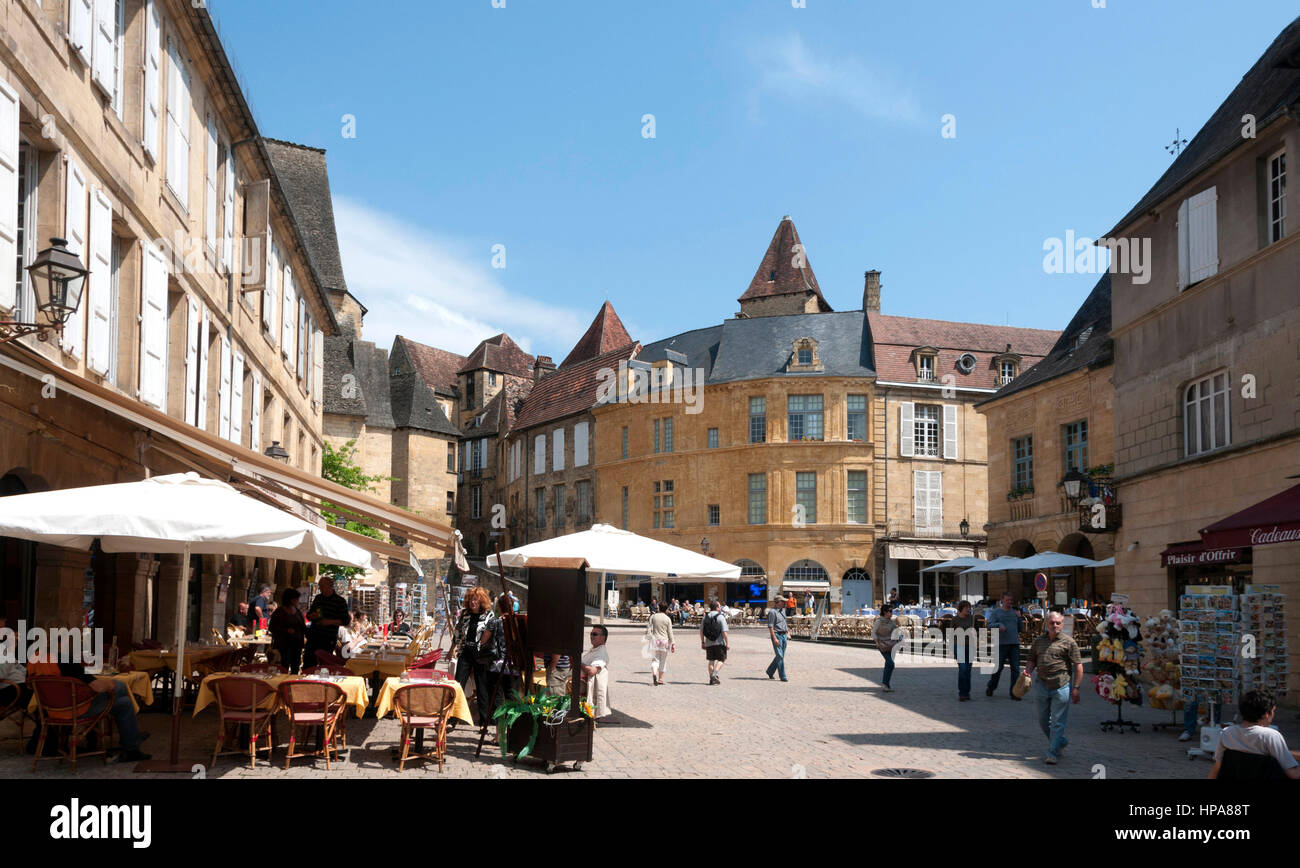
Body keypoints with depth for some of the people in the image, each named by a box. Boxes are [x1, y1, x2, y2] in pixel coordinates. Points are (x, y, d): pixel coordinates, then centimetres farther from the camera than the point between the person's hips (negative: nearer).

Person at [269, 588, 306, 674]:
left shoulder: (298, 611, 13)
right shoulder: (279, 612, -4)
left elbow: (303, 626, 20)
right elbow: (272, 628, -7)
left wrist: (307, 635, 3)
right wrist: (286, 630, -19)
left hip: (297, 644, 6)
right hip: (283, 645, -6)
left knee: (295, 668, 6)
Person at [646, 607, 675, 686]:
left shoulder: (653, 616, 1)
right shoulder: (668, 619, -4)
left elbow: (649, 628, 1)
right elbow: (670, 632, -2)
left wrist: (648, 638, 9)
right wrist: (673, 643, 2)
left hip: (655, 640, 1)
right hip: (664, 641, -1)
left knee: (655, 659, 3)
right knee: (663, 661, 11)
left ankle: (654, 673, -24)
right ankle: (660, 679, 14)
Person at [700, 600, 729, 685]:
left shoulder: (705, 617, 7)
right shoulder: (720, 617, -9)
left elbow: (701, 631, 8)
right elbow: (724, 631, -14)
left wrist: (702, 642, 16)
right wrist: (727, 643, -9)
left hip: (708, 643, 5)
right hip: (719, 642, -5)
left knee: (711, 660, 12)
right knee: (721, 659, 5)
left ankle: (711, 678, 9)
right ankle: (714, 674, -14)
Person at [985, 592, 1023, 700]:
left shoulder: (1014, 612, 16)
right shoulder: (995, 612, 5)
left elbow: (1019, 629, 18)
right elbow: (989, 625, -6)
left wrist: (1019, 617, 6)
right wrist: (999, 625, -23)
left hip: (1014, 644, 3)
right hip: (1001, 644, -3)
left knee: (1015, 669, -1)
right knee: (998, 667, 2)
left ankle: (1014, 692, 5)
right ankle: (990, 687, 22)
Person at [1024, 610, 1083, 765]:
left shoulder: (1068, 642, -2)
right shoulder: (1038, 641, 11)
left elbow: (1078, 665, -3)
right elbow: (1031, 660, 20)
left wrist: (1076, 688, -8)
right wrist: (1028, 670, -3)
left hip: (1062, 686, -5)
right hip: (1042, 685, 5)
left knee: (1057, 721, -3)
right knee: (1043, 719, 13)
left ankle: (1053, 753, 4)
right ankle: (1060, 741, 35)